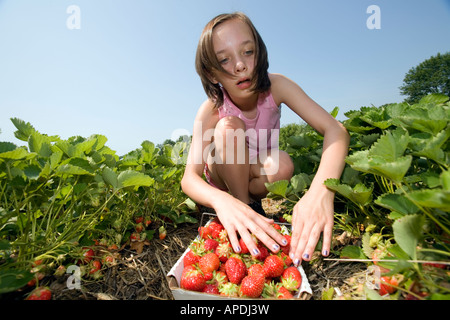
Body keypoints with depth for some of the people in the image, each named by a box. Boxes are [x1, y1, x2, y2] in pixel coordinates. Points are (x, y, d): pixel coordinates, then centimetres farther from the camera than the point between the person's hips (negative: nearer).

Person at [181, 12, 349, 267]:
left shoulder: (275, 86, -22)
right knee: (228, 126, -30)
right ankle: (245, 204, -16)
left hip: (259, 174, 1)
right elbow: (189, 178, -34)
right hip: (225, 177, -1)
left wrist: (321, 189, -50)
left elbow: (335, 129, -32)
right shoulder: (211, 110, -25)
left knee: (283, 166, -34)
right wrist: (222, 201, -57)